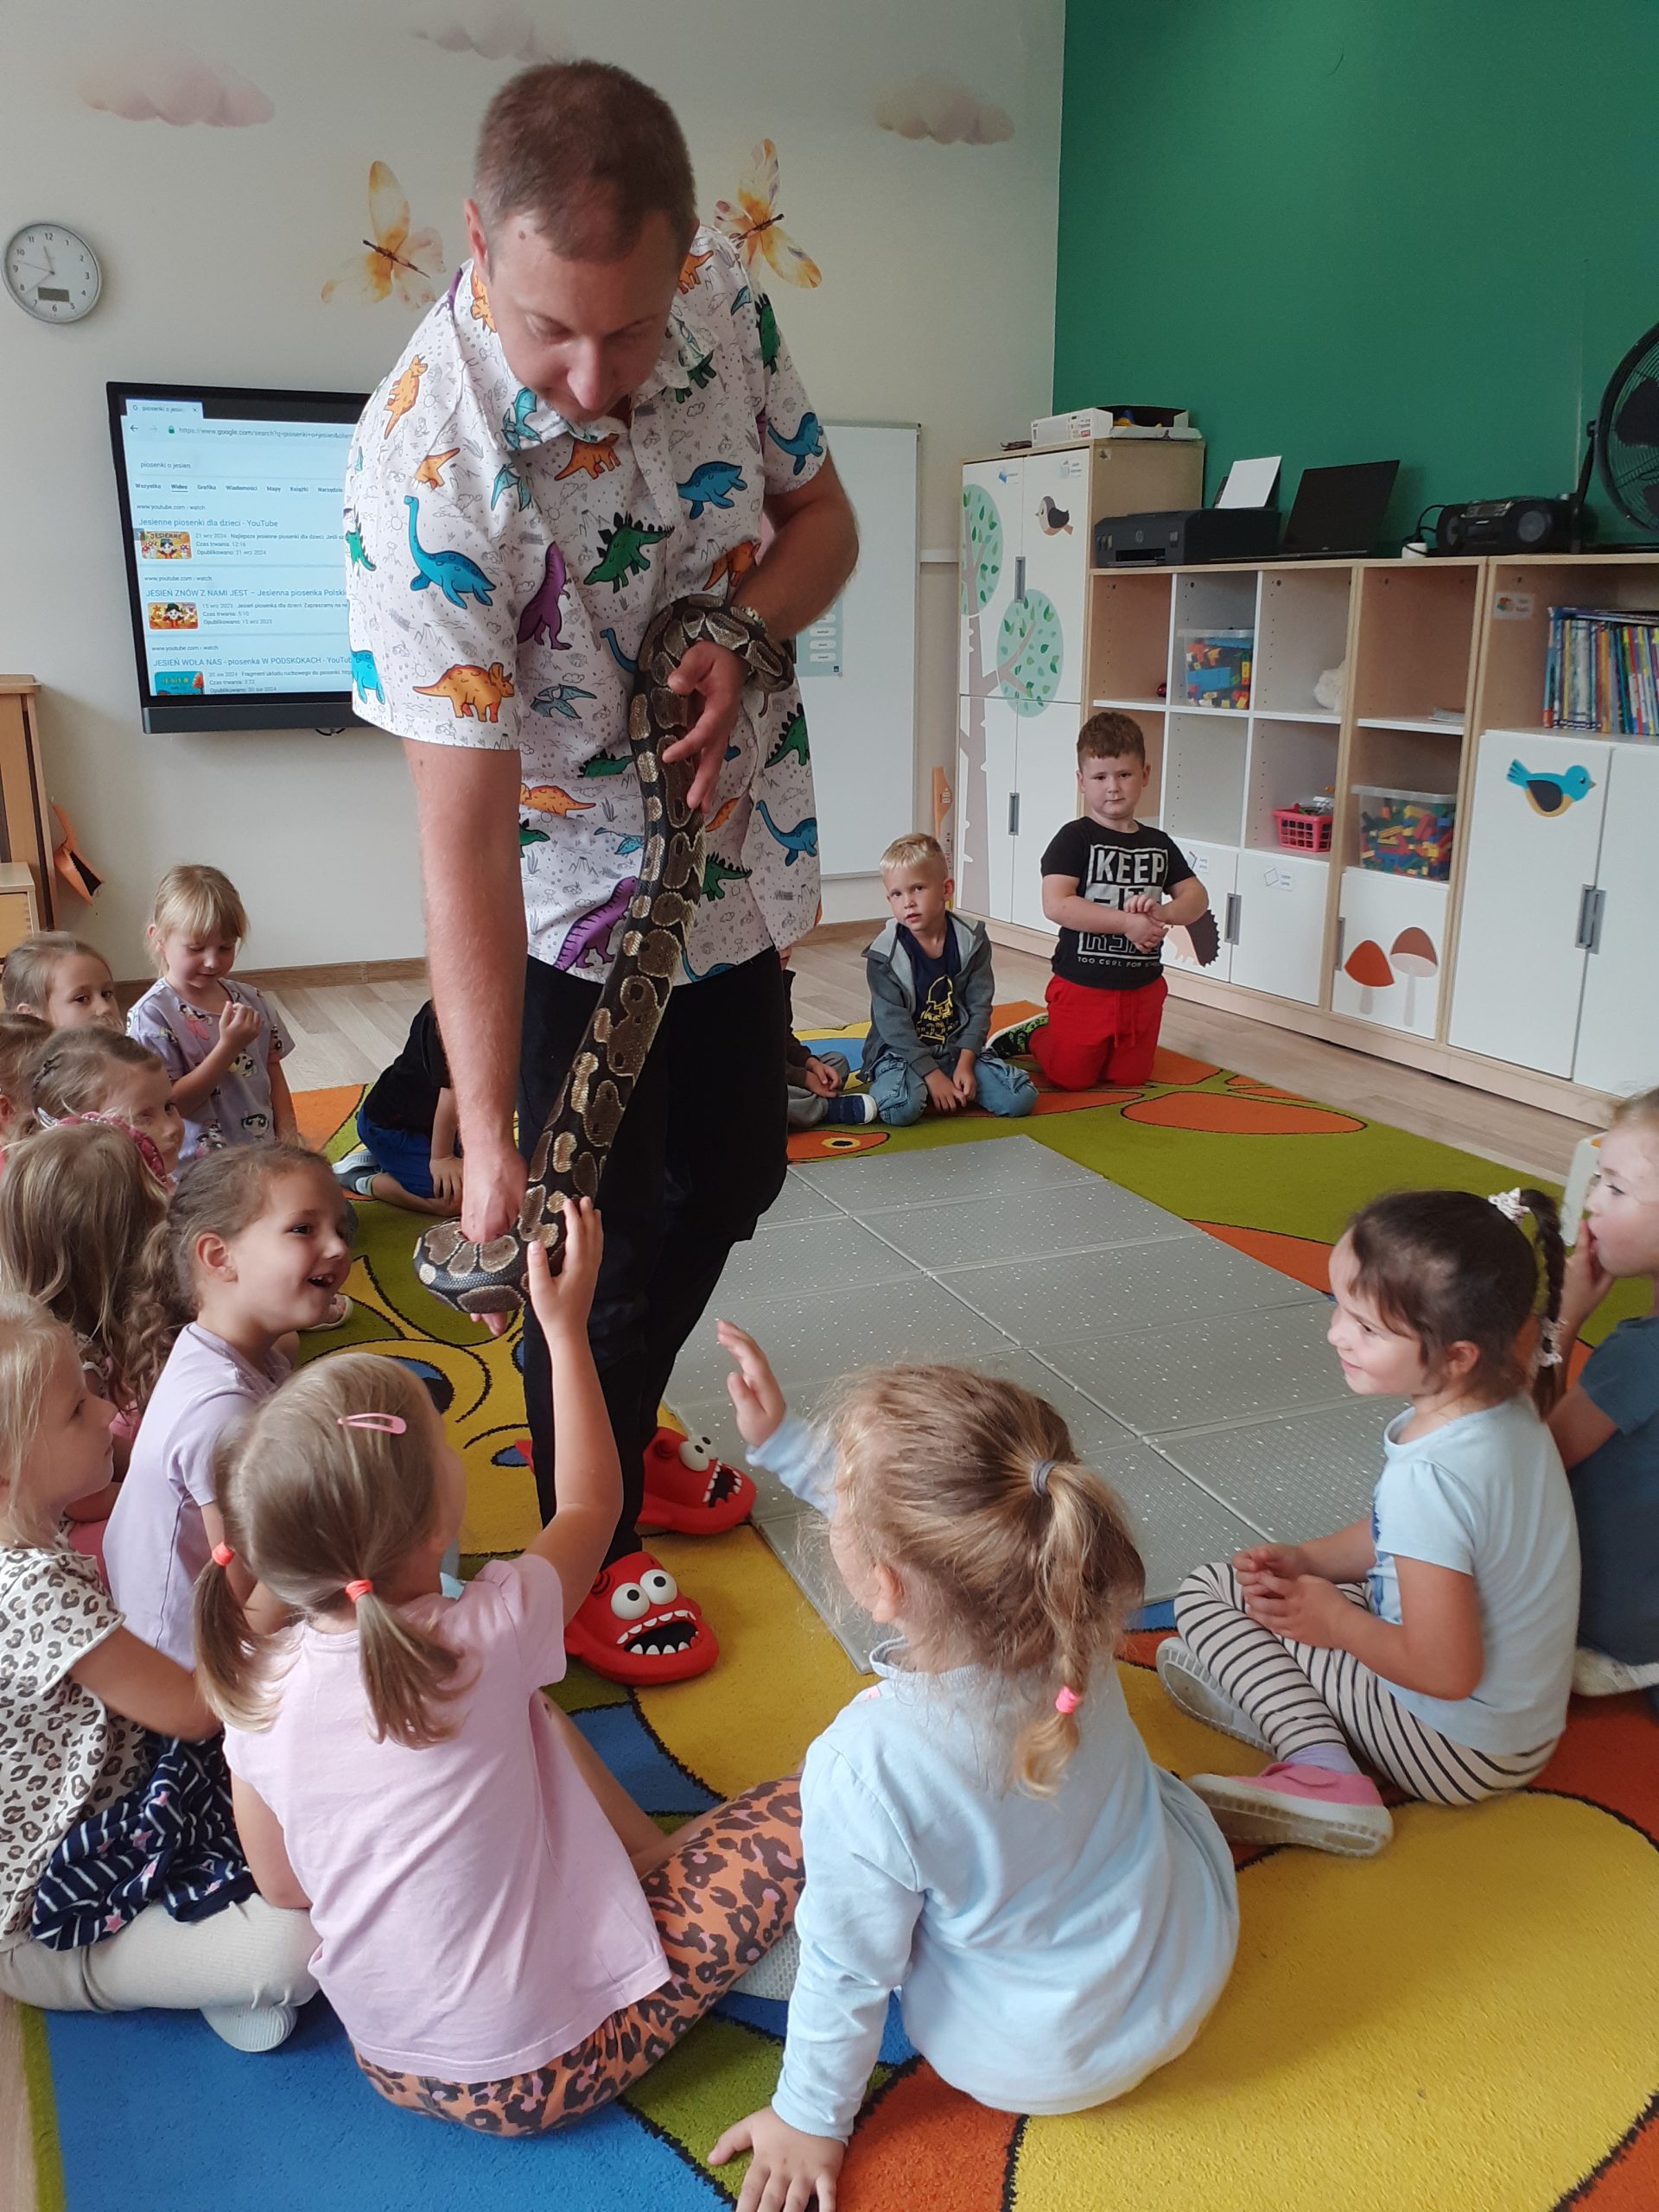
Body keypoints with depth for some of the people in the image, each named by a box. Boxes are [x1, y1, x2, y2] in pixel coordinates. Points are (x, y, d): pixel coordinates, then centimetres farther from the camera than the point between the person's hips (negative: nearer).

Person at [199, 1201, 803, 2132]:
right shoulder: (488, 1639, -26)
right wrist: (566, 1326, 0)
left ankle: (653, 1861, 21)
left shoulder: (255, 1696, -14)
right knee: (800, 1813, -1)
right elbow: (591, 1503, -6)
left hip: (393, 2061, 6)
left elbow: (284, 1885, 2)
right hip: (547, 2069, -5)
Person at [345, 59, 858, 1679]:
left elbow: (820, 514, 3)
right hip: (578, 904, -6)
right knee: (608, 1231, 4)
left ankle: (624, 1438, 46)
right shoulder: (426, 465, -30)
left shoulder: (724, 297, -12)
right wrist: (487, 1140, -32)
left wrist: (745, 635, -20)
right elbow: (461, 833, -32)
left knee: (731, 1181, 20)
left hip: (742, 862, 7)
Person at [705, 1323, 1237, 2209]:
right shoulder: (1070, 1610, -26)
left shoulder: (863, 1767, -39)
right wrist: (781, 1441, -1)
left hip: (1047, 2061, -4)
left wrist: (810, 2117, -1)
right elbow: (906, 1522, -5)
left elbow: (849, 1971, -20)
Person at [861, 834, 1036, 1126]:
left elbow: (980, 1007, -1)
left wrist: (964, 1064, -13)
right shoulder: (884, 955, -10)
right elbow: (893, 1024, -13)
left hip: (956, 1049, 3)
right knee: (901, 1110, -34)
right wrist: (933, 1075, -19)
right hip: (901, 1052, -3)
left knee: (1022, 1097, -14)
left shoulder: (972, 940, -2)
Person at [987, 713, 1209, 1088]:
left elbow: (1197, 898, 5)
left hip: (1143, 988, 5)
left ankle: (1056, 1029, 35)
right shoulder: (1074, 839, -13)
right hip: (1082, 986, -5)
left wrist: (1163, 912, -17)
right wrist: (1126, 922, -27)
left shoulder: (1159, 844, 5)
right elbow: (1056, 905, -25)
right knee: (1072, 1078, 3)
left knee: (1131, 1076, 15)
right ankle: (1034, 1035, 31)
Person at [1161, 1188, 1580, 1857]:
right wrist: (1306, 1560, 0)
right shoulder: (1504, 1406, -7)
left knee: (1203, 1597, -3)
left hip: (1457, 1749, -9)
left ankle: (1320, 1772, -12)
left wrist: (1334, 1621, -12)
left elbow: (1444, 1672, -28)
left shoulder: (1429, 1475, -34)